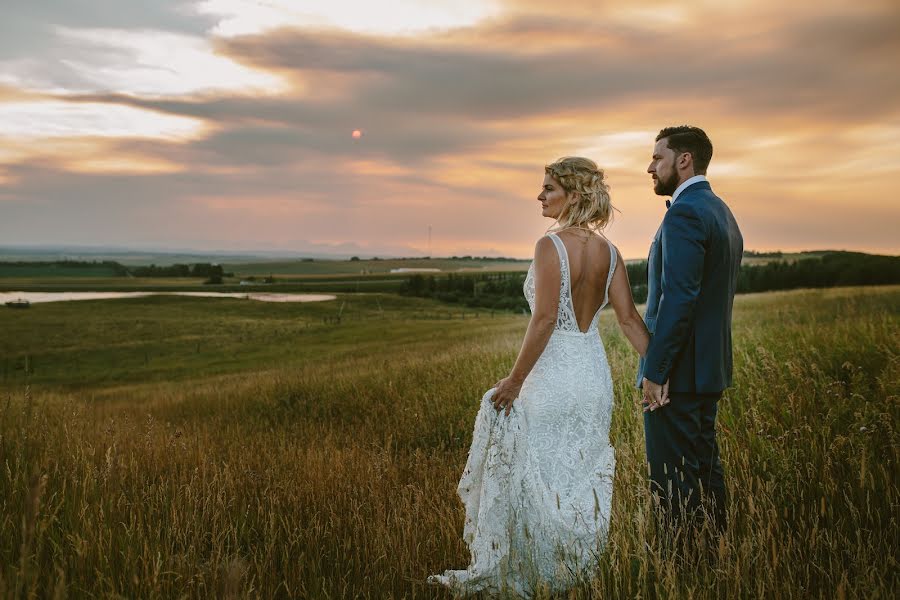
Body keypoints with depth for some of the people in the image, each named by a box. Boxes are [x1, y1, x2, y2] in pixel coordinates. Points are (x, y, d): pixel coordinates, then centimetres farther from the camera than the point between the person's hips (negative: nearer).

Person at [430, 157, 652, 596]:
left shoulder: (551, 245, -16)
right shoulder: (608, 251, 5)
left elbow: (544, 320, -21)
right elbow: (630, 319, 1)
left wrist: (515, 380, -16)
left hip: (553, 376, -7)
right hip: (595, 374, 7)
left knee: (528, 476, 5)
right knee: (580, 477, 17)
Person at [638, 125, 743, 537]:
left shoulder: (684, 212, -16)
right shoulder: (722, 212, 16)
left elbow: (678, 299, -23)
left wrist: (654, 372, -21)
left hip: (677, 371, -10)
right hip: (709, 367, 10)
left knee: (673, 481, -3)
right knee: (705, 467, 18)